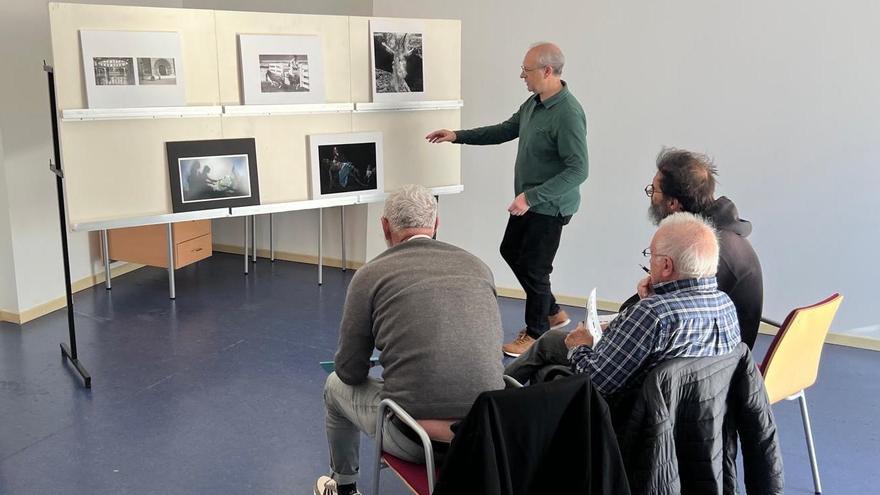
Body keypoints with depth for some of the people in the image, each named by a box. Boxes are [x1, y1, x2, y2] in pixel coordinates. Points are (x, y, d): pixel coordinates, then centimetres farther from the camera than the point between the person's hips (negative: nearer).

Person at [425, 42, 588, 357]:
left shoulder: (568, 114, -26)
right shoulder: (533, 104, 3)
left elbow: (578, 170, -29)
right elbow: (505, 130, 17)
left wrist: (531, 197, -30)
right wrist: (458, 136, 11)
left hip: (550, 206, -10)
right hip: (528, 200, 10)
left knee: (533, 267, 2)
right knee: (511, 251, 21)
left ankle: (536, 333, 25)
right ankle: (552, 313, 35)